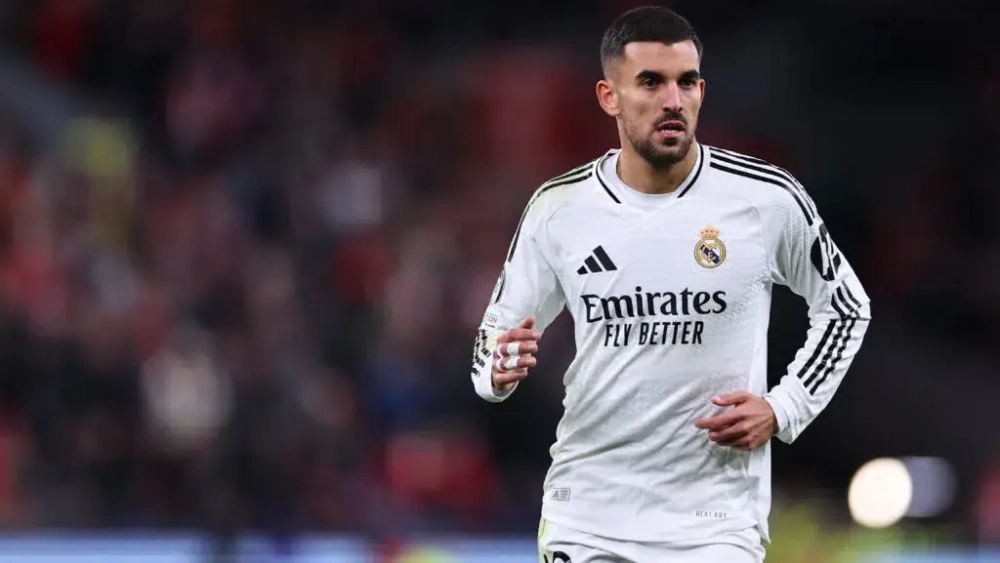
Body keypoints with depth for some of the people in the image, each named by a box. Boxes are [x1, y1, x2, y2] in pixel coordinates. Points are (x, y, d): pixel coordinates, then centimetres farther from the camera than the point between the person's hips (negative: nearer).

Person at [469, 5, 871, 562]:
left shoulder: (768, 198, -6)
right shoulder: (559, 207, -1)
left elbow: (847, 308, 9)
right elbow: (499, 326, 10)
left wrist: (783, 408, -3)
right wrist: (498, 371, -13)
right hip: (586, 515, 2)